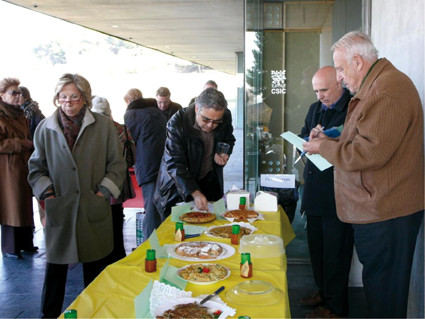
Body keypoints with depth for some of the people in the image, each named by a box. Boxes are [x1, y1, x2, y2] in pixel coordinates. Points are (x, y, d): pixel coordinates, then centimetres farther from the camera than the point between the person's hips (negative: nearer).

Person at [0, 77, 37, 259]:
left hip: (24, 166, 7)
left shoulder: (20, 115, 15)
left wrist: (29, 144, 4)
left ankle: (25, 243, 24)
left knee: (25, 205, 12)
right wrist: (20, 144, -16)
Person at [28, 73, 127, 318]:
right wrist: (46, 192, -4)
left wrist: (105, 191, -7)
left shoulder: (104, 126, -1)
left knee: (95, 268, 13)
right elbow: (37, 167, 9)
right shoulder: (45, 128, 3)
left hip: (94, 208, 0)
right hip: (59, 209, 1)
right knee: (56, 266, 10)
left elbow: (117, 164, 3)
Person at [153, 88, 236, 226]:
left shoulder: (226, 116, -12)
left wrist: (224, 153, -12)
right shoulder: (177, 123, -26)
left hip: (210, 181, 4)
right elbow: (175, 164, -27)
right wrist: (195, 193, -36)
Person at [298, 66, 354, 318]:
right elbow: (303, 137, 19)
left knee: (336, 249, 3)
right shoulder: (315, 109, 15)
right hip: (315, 190, 8)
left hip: (338, 193, -8)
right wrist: (310, 139, -3)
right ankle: (323, 292, 36)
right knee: (316, 245, 18)